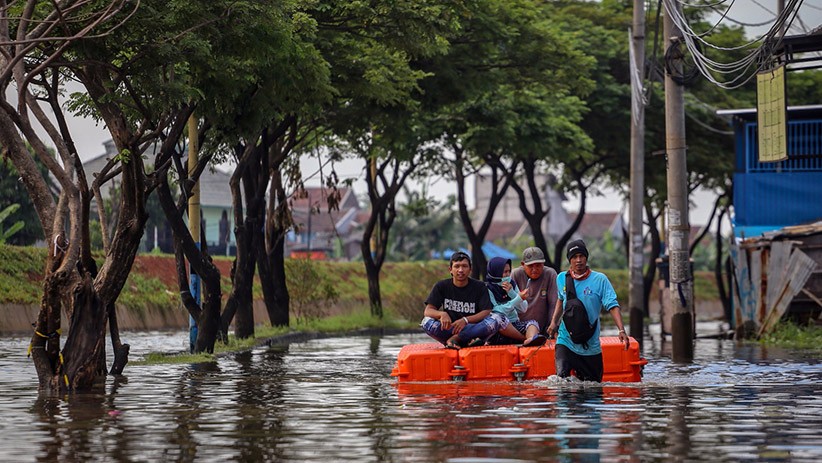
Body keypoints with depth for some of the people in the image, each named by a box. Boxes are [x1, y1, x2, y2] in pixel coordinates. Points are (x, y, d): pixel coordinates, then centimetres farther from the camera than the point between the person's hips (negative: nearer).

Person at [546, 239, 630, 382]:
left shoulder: (600, 280, -7)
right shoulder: (561, 279, 3)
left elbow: (613, 306, -13)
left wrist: (621, 330, -26)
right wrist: (554, 322, 13)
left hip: (591, 345, -1)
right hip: (566, 341, 1)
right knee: (561, 377, -20)